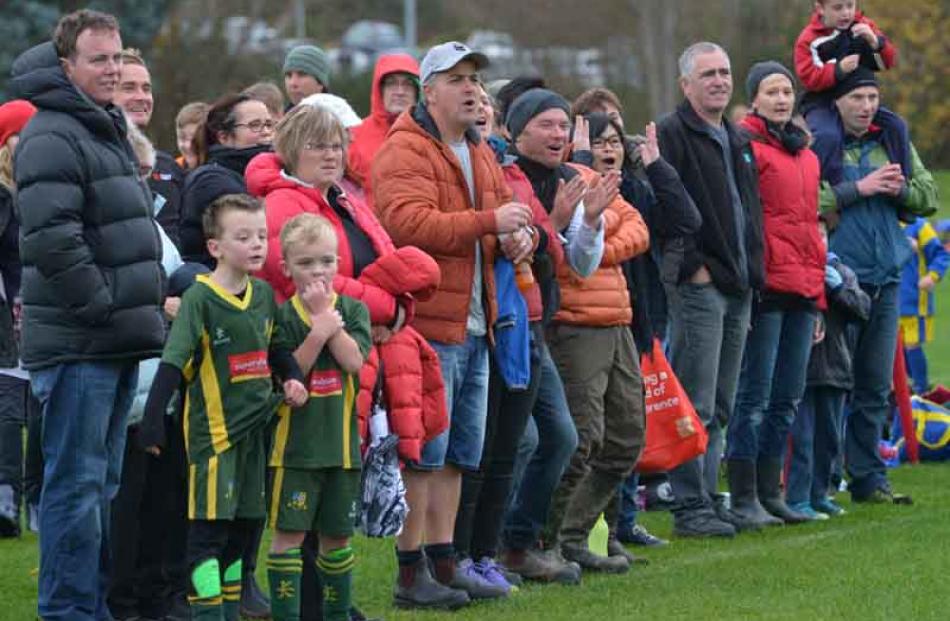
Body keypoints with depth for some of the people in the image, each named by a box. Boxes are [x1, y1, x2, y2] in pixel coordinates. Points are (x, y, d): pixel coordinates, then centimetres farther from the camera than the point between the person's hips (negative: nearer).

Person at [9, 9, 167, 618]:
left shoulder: (107, 130, 19)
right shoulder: (51, 138, -14)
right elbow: (51, 241, -23)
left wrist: (144, 305, 18)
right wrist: (103, 308, -18)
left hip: (115, 340, 10)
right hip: (75, 341, -10)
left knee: (103, 482, 14)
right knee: (77, 483, -7)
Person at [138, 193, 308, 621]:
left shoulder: (264, 295, 8)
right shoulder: (199, 298, -13)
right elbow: (173, 361, -18)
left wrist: (291, 377, 4)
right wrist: (154, 420, -24)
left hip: (252, 426, 7)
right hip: (212, 429, -7)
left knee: (243, 523, 13)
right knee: (209, 524, -8)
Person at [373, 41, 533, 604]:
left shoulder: (481, 154, 19)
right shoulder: (405, 152, -10)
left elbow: (503, 213, 29)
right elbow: (410, 222, -24)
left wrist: (515, 235, 5)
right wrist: (488, 222, -25)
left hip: (474, 328, 9)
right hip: (427, 323, -9)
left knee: (458, 453, 14)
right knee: (422, 452, -7)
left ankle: (444, 560, 23)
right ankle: (412, 572, -3)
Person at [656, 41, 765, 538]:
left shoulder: (737, 141, 20)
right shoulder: (671, 135, -7)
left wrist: (753, 270, 16)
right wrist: (692, 265, -18)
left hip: (737, 287, 9)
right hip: (698, 286, -8)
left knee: (719, 408, 11)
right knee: (695, 407, -8)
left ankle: (705, 499, 16)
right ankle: (689, 508, -7)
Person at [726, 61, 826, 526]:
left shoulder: (805, 153, 19)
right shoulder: (746, 145, -5)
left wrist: (819, 291, 19)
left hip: (802, 289, 8)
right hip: (766, 287, -8)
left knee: (787, 399, 11)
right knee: (755, 396, -6)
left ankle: (770, 492, 18)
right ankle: (743, 498, -2)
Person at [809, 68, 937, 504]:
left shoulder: (894, 141, 13)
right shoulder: (817, 142, -5)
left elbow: (930, 197, 14)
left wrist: (900, 189, -6)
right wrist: (858, 189, -17)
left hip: (885, 276, 6)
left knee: (876, 385, 9)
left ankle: (868, 479, 15)